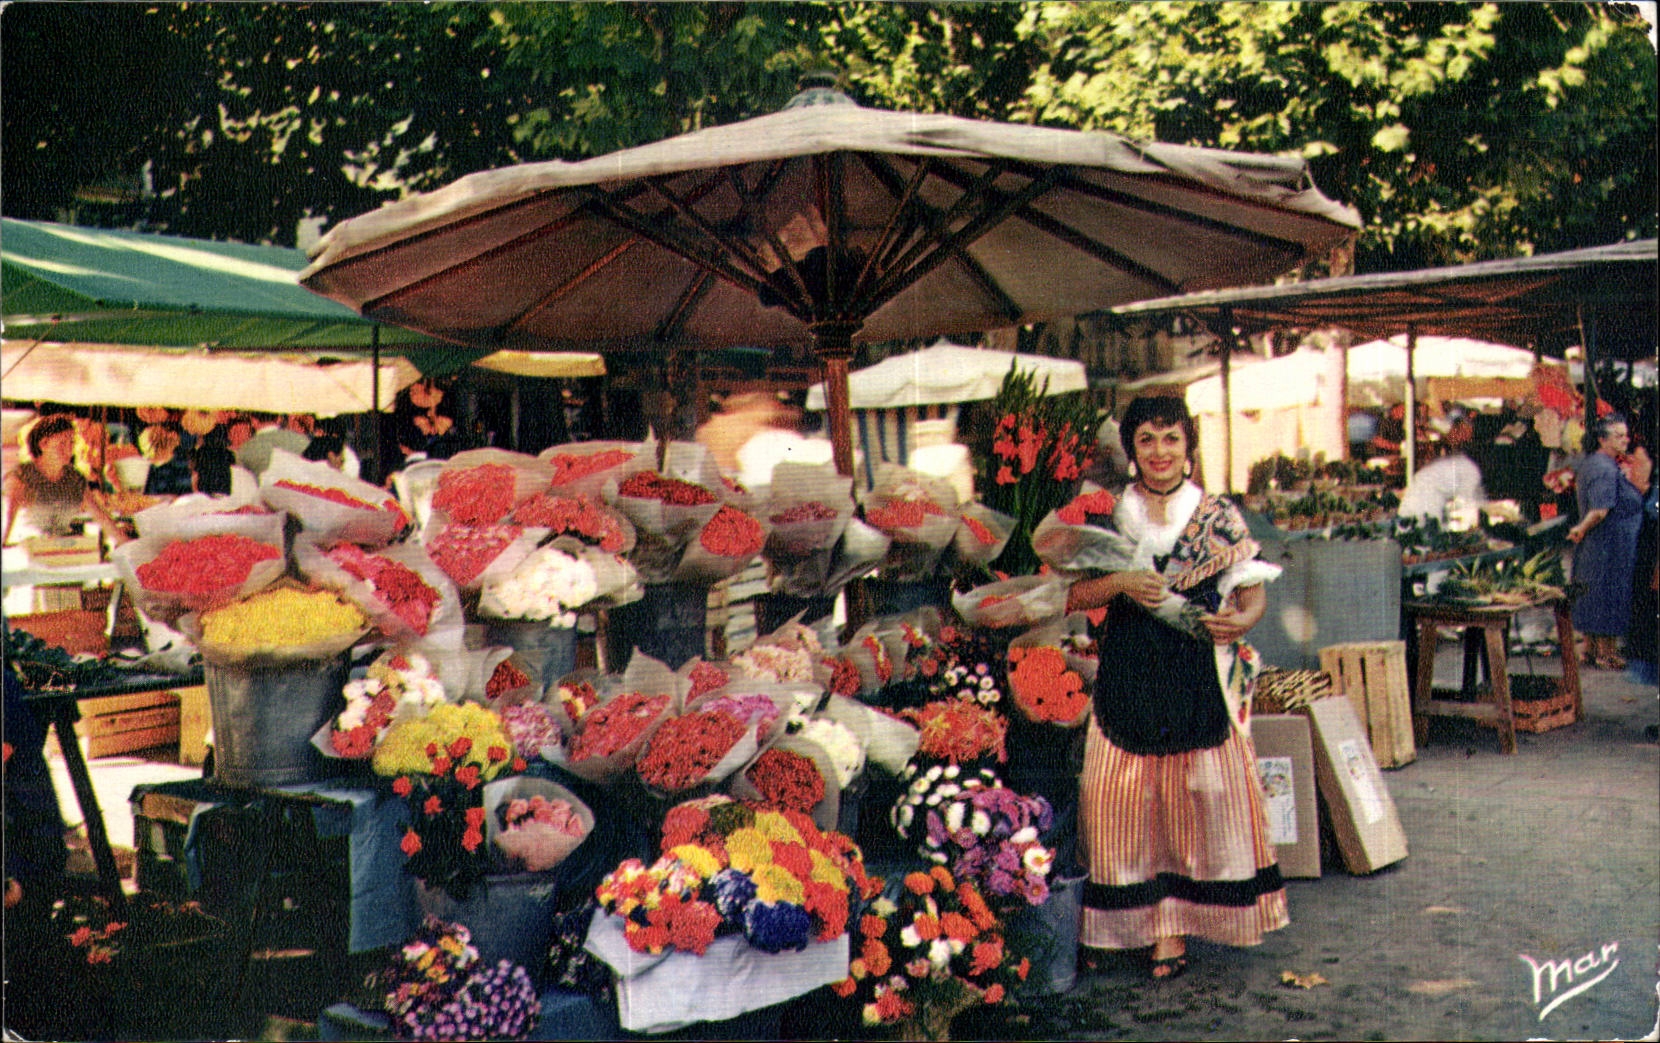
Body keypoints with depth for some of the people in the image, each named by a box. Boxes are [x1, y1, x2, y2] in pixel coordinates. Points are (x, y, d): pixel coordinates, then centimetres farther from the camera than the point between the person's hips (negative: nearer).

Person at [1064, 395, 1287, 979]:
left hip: (1201, 681, 0)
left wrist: (1240, 621, -15)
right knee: (1117, 801, -1)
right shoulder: (1107, 517, 7)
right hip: (1128, 679, 1)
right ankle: (1121, 925, 9)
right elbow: (1071, 594, 2)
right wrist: (1120, 584, -15)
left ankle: (1171, 927, 10)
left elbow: (1254, 593, 6)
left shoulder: (1220, 517, 6)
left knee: (1202, 797, -1)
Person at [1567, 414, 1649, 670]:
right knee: (1609, 596, -3)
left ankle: (1590, 650, 20)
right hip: (1611, 546, -10)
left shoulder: (1588, 463, 12)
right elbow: (1600, 509, -27)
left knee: (1593, 596, 13)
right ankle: (1606, 655, 4)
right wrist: (1582, 530, -12)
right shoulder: (1605, 469, -20)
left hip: (1592, 544, 10)